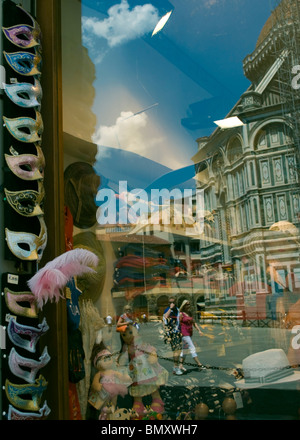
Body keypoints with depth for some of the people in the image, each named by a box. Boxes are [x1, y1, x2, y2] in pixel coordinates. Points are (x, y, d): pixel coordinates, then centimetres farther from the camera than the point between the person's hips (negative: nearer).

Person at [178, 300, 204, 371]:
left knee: (185, 349, 12)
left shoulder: (190, 313, 11)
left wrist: (199, 330, 1)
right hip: (184, 333, -8)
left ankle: (180, 365, 20)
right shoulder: (181, 314, -11)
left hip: (189, 333, 8)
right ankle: (199, 365, -11)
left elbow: (194, 323, 12)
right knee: (192, 349, -11)